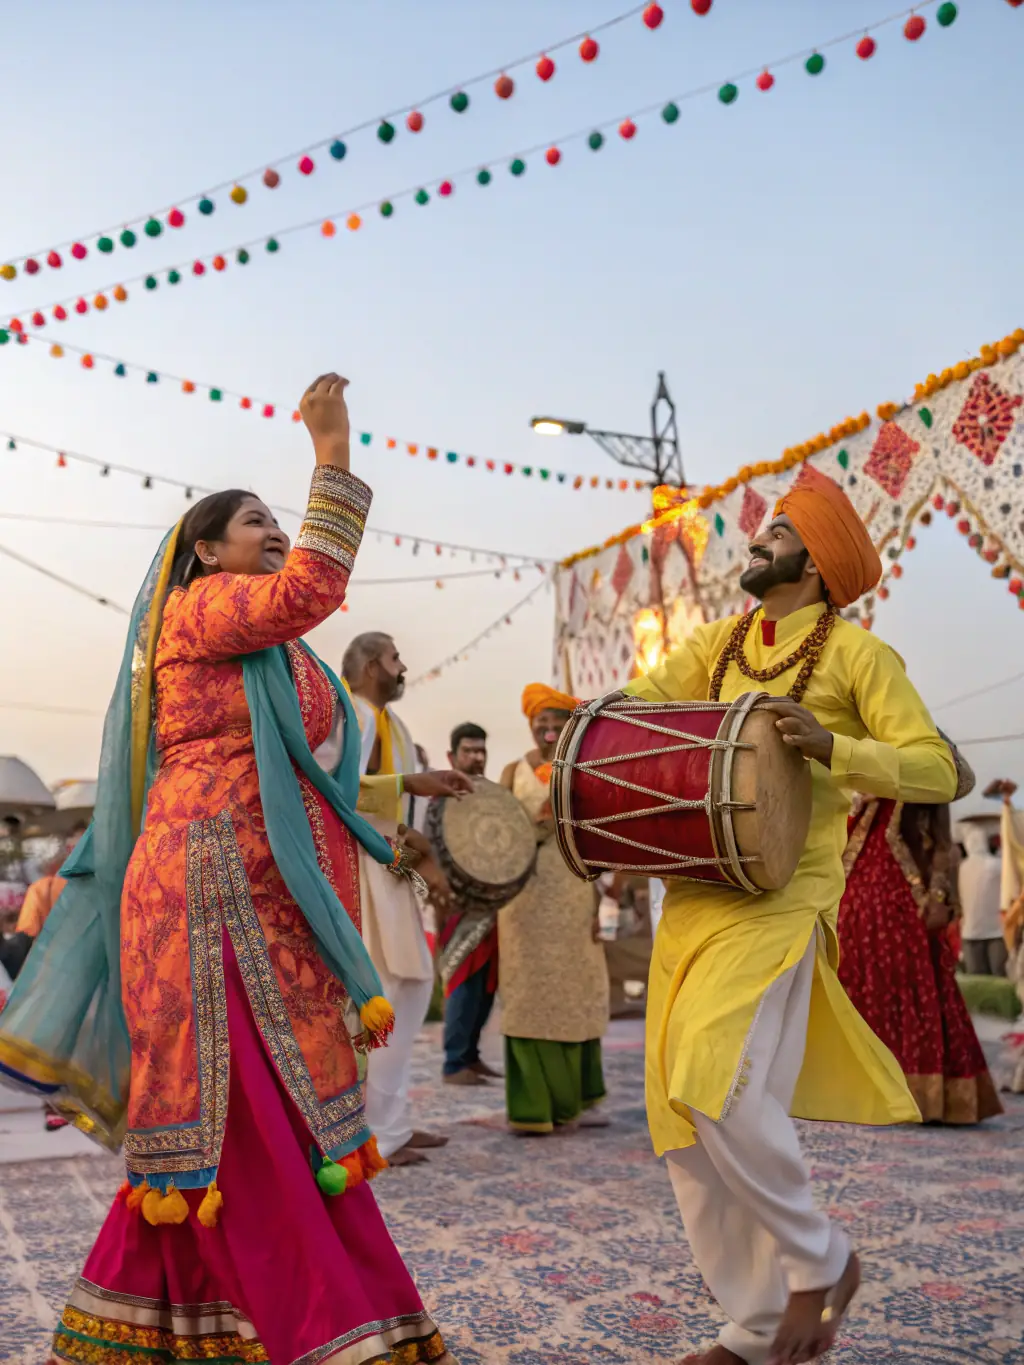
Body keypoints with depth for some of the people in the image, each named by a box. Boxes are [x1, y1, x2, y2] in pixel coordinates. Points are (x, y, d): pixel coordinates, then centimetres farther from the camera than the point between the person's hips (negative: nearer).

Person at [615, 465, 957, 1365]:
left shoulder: (855, 652, -1)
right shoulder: (719, 644, 15)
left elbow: (936, 770, -7)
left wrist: (830, 748, -22)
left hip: (780, 900, -6)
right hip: (692, 897, 6)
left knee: (719, 1086, -20)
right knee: (684, 1125, 6)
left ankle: (819, 1260, 9)